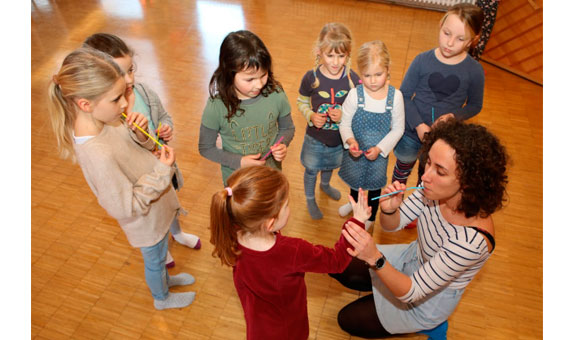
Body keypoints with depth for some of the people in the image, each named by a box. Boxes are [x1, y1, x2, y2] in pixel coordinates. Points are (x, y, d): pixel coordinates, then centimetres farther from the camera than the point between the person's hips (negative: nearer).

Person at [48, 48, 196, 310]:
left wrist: (139, 133, -21)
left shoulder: (103, 122, -16)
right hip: (147, 221, -7)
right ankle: (162, 298, 55)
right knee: (154, 259, 24)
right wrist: (162, 170, -31)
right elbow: (126, 207, -30)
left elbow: (137, 150, 1)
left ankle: (165, 278, 64)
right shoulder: (99, 155, -41)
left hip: (156, 209, 7)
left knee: (157, 256, 34)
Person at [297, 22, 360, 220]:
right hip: (315, 137, -2)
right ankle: (310, 199, 48)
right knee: (311, 169, 19)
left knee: (331, 165, 30)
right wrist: (311, 116, -22)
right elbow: (302, 102, -3)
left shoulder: (352, 79, -18)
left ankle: (325, 185, 64)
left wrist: (344, 115, -26)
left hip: (340, 137, 2)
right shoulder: (311, 78, -20)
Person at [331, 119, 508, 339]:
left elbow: (412, 293, -32)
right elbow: (393, 225, -9)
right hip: (412, 259, 5)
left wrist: (375, 258, -47)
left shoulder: (472, 239, -39)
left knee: (348, 319, 8)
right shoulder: (435, 190, -23)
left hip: (430, 299, -5)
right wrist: (389, 210, -31)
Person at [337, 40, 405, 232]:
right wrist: (350, 140, -31)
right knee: (354, 179, 25)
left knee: (374, 183, 20)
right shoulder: (355, 94, -20)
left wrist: (379, 149, -19)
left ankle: (370, 215, 50)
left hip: (379, 152, 0)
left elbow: (398, 129, -10)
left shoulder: (395, 96, -18)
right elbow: (345, 123, -12)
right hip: (355, 150, 1)